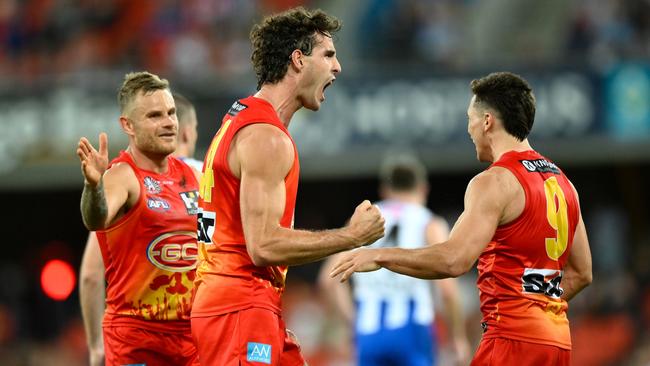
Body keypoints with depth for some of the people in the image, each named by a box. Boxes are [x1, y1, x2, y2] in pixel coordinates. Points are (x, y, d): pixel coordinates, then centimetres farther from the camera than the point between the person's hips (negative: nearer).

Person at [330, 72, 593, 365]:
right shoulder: (561, 182, 17)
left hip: (514, 338, -9)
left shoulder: (495, 182, -11)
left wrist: (380, 256, -13)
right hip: (557, 337, 9)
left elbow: (454, 260, -22)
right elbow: (581, 273, 21)